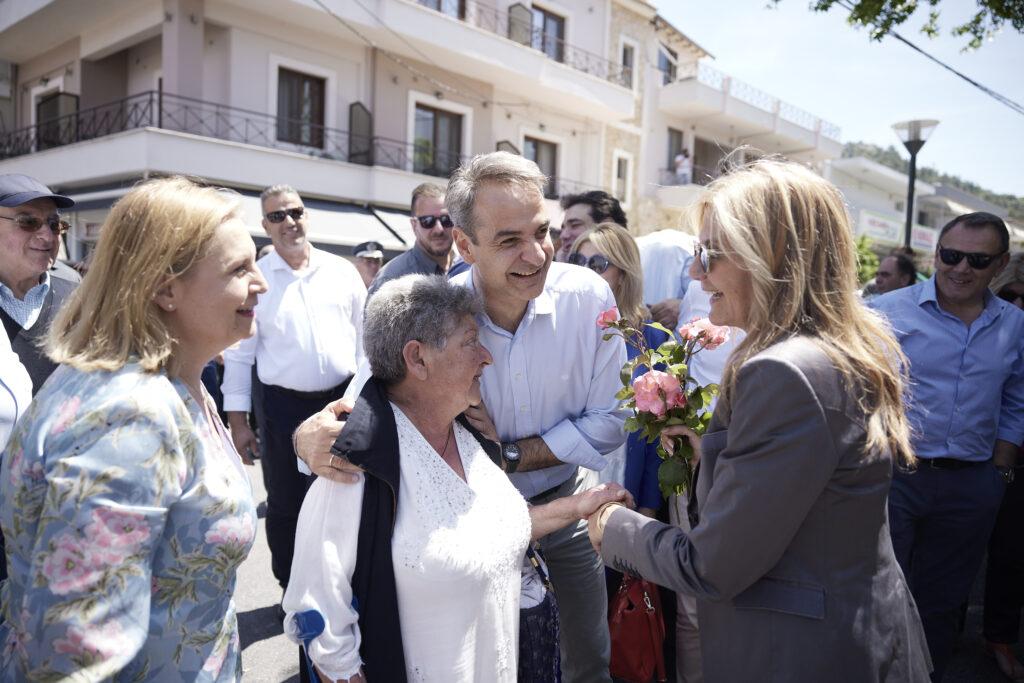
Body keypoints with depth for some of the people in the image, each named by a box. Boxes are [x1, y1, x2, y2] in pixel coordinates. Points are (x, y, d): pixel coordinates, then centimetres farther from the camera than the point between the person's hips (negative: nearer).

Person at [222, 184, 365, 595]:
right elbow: (239, 354, 1)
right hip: (281, 406, -1)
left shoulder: (342, 271, 5)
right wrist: (237, 421, -1)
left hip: (342, 399, 2)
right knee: (285, 505, 11)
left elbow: (364, 337, 9)